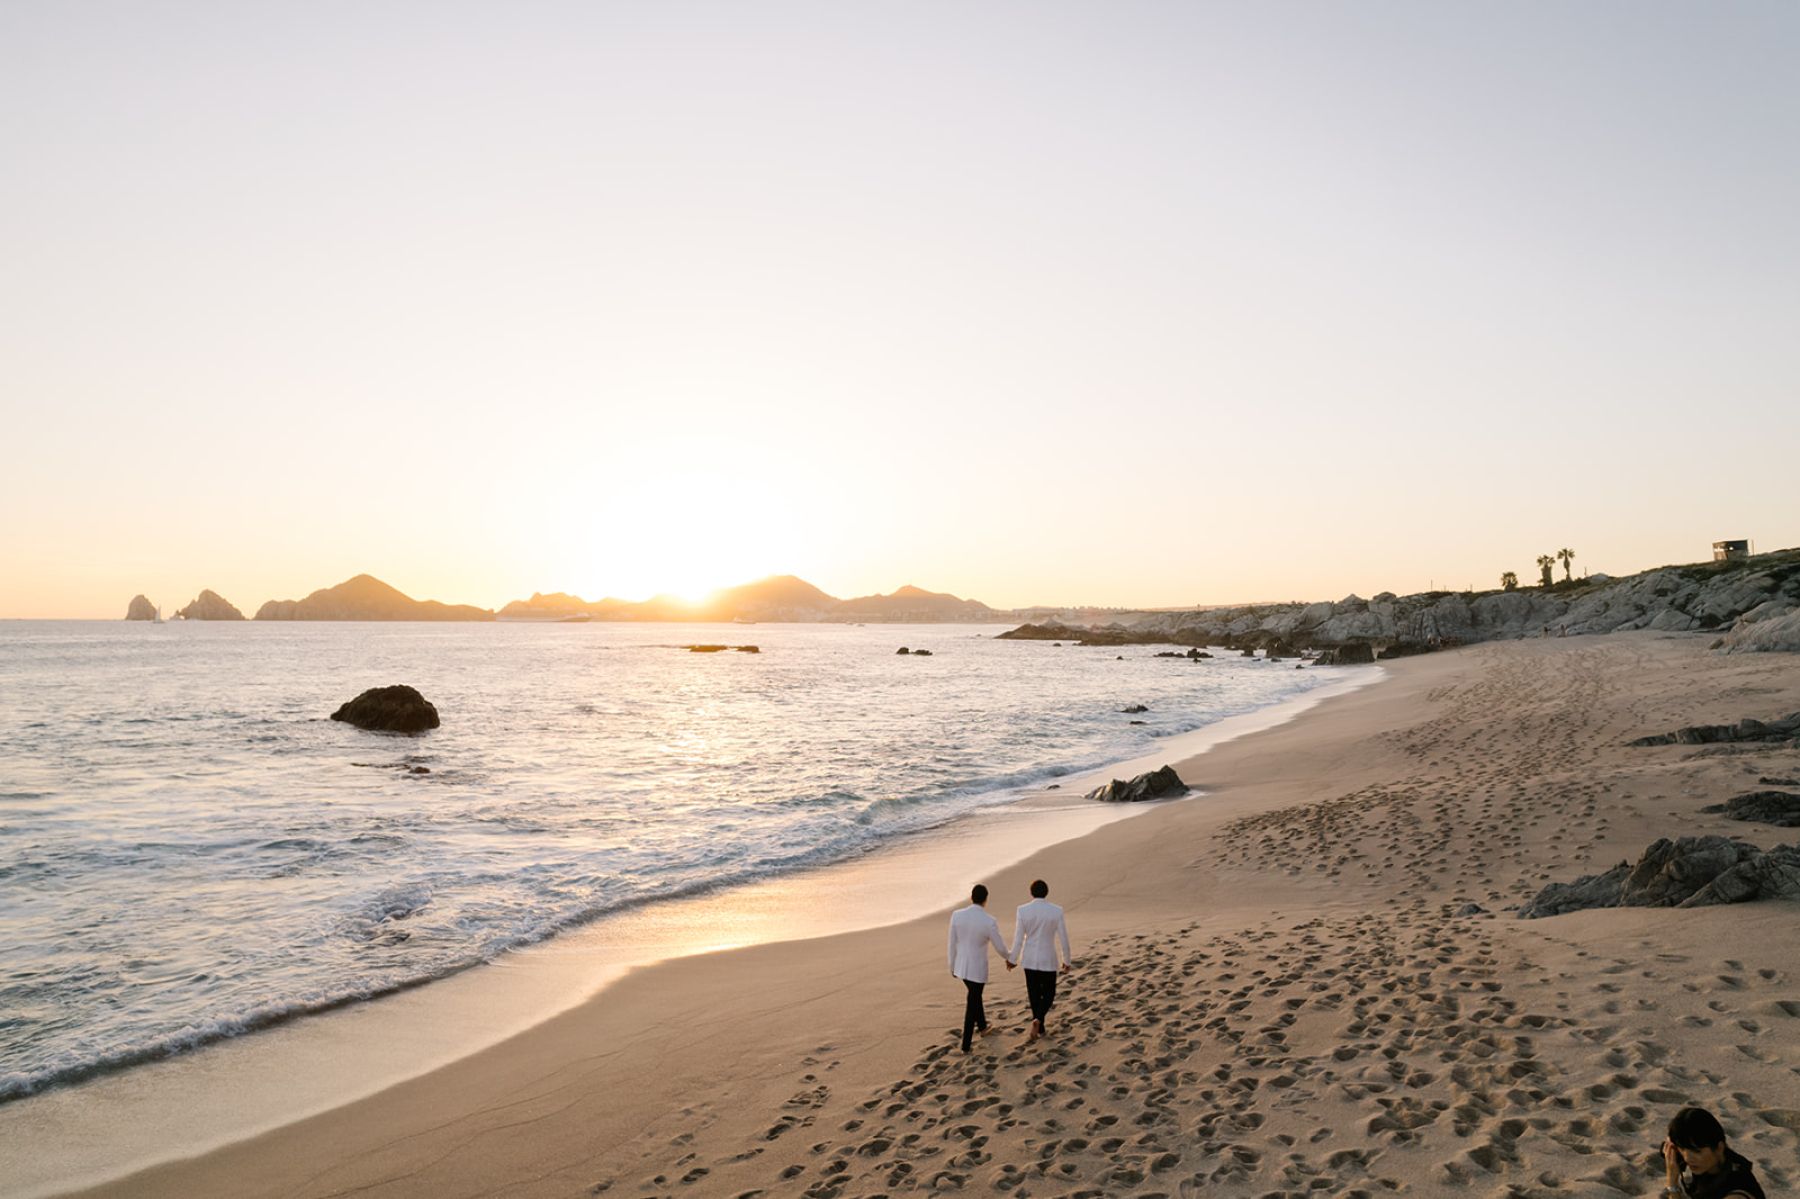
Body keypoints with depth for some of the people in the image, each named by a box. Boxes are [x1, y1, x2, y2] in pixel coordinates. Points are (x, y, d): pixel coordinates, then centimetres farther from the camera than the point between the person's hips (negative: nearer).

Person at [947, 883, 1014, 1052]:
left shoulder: (956, 915, -14)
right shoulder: (990, 922, -25)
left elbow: (952, 943, -4)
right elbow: (1000, 947, -11)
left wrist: (952, 966, 11)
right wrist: (1008, 957, 13)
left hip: (961, 966, 4)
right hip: (977, 969, -4)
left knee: (975, 995, 31)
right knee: (971, 1005, 15)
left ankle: (982, 1026, 51)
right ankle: (965, 1044, 25)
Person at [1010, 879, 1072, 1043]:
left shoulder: (1023, 911, -12)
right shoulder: (1057, 911, -13)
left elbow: (1018, 939, -8)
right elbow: (1063, 939, -7)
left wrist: (1013, 960, 6)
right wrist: (1067, 960, 7)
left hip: (1029, 959, 1)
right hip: (1048, 960, -1)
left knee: (1034, 994, 20)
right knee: (1048, 994, 15)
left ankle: (1039, 1028, 31)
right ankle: (1037, 1020, -11)